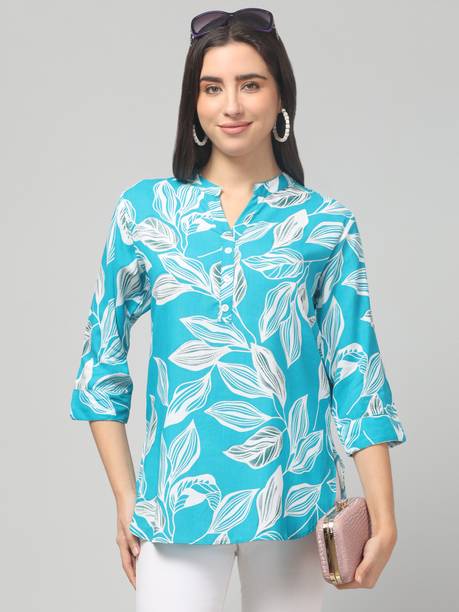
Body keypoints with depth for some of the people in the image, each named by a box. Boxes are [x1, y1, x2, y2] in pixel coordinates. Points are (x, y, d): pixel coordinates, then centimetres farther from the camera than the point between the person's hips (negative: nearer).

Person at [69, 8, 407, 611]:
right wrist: (125, 499, 2)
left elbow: (355, 369, 1)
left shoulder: (326, 223, 1)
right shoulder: (144, 209, 2)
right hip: (178, 497, 0)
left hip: (296, 499, 1)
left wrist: (383, 516, -4)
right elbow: (103, 356, 6)